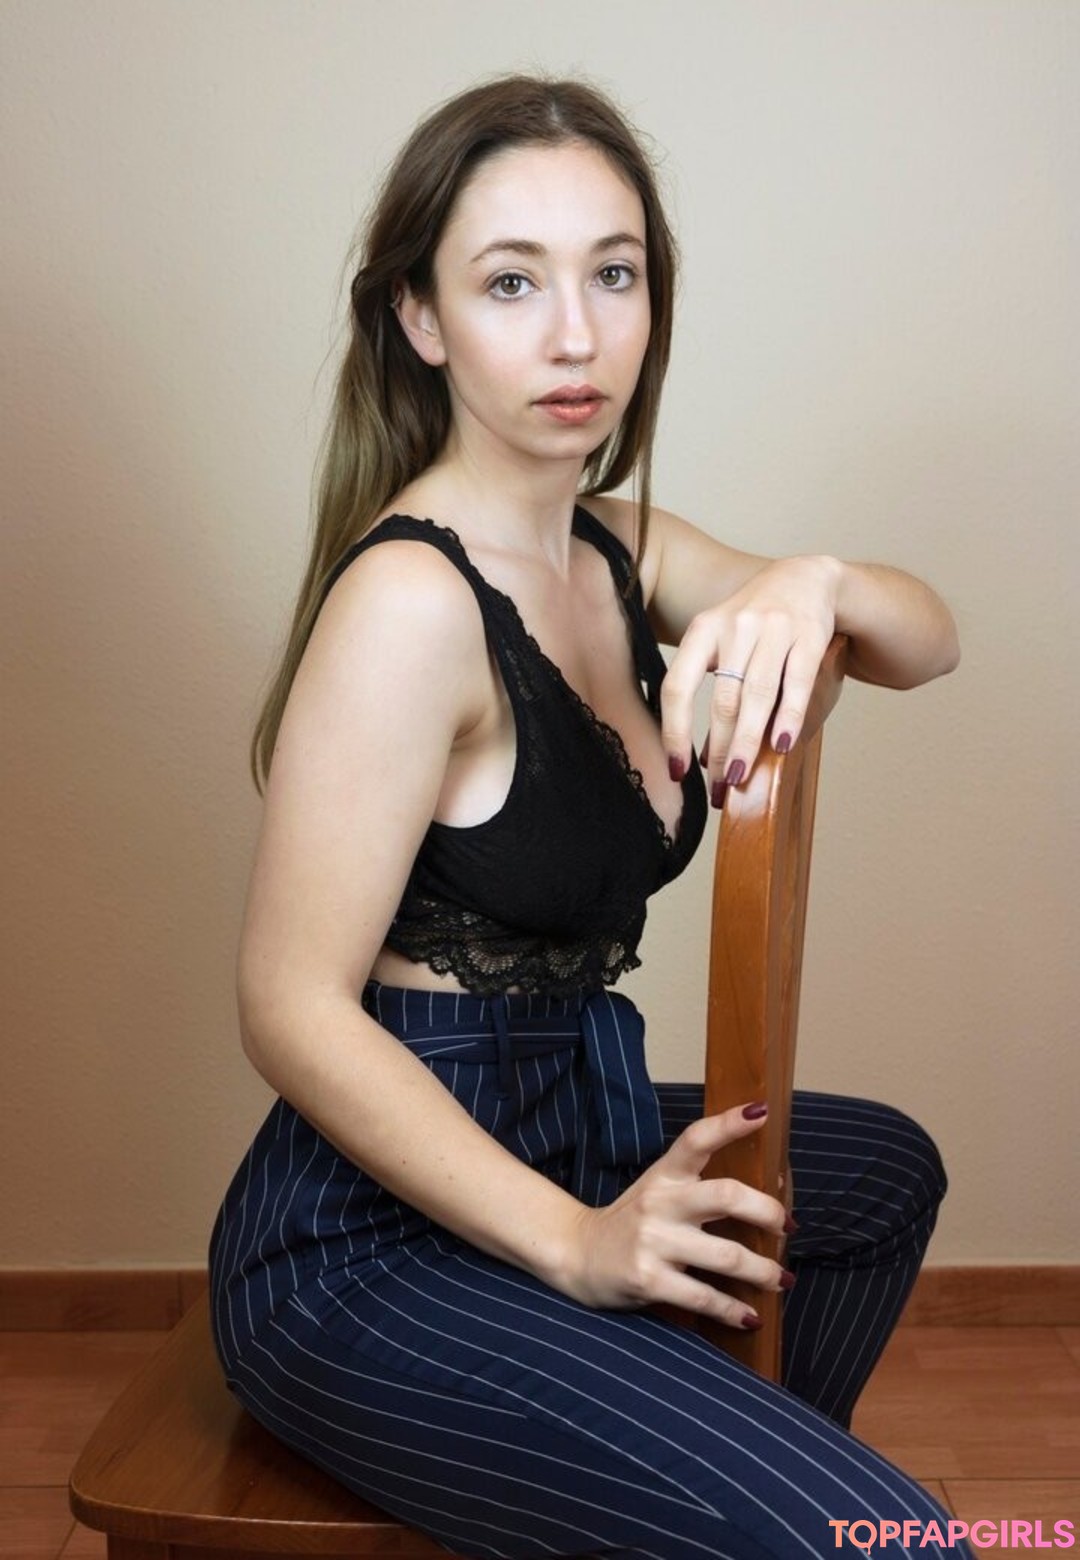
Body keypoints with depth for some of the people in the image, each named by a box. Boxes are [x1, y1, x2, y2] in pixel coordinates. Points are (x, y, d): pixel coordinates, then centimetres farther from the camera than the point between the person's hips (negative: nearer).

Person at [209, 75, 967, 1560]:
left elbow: (927, 643, 1)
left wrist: (814, 583, -21)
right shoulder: (411, 598, -22)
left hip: (561, 1131, 9)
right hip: (373, 1247, -9)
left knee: (884, 1170, 28)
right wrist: (578, 1243, -22)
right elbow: (295, 1011, -23)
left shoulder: (620, 549, 4)